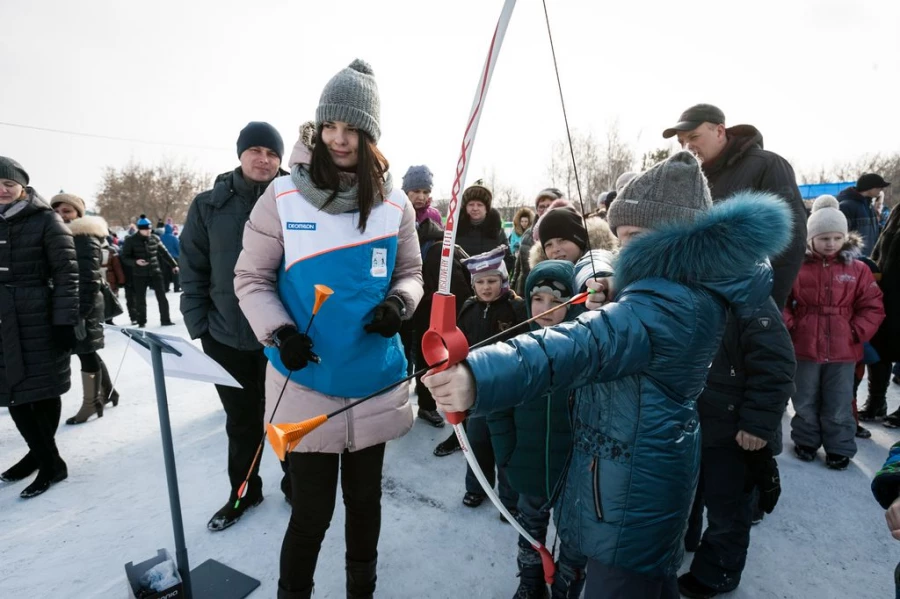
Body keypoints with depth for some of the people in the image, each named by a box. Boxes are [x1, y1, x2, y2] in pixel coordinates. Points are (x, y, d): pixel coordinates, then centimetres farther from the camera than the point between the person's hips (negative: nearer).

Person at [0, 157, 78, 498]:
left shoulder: (45, 220, -6)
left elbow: (66, 273, -10)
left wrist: (65, 321, -15)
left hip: (39, 322, -6)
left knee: (42, 391, 2)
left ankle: (48, 460, 16)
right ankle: (42, 453, 23)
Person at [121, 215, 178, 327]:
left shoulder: (155, 238, 3)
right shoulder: (131, 241, -5)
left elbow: (164, 253, 12)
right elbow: (125, 257, -3)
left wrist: (174, 265, 13)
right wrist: (135, 262, -22)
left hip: (155, 272, 2)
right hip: (139, 275, -2)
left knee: (162, 297, 1)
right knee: (140, 300, 6)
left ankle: (165, 320, 10)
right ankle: (141, 322, 20)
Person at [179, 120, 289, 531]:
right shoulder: (209, 206, 1)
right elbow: (192, 272, 4)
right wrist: (199, 327, -1)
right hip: (227, 338, 2)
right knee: (241, 422, 17)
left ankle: (295, 483, 36)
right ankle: (243, 492, 38)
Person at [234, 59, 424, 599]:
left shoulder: (395, 204, -1)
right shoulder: (284, 197, -6)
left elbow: (411, 272, 9)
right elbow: (251, 279, -1)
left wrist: (400, 301, -13)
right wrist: (278, 332, -17)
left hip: (375, 382, 3)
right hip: (305, 384, -2)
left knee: (365, 500, 20)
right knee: (312, 510, 7)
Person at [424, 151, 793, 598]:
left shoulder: (670, 305, -29)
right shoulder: (693, 288, 4)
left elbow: (584, 345, -47)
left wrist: (479, 377, -59)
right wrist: (609, 303, -9)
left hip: (634, 481, -10)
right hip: (652, 465, 10)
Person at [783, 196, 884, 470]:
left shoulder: (857, 269, -1)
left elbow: (872, 307, 1)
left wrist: (856, 333, -9)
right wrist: (789, 327, -11)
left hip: (843, 350, 1)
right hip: (805, 347, -1)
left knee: (838, 405, 12)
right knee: (805, 402, 15)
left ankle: (840, 448, 29)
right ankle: (806, 440, 33)